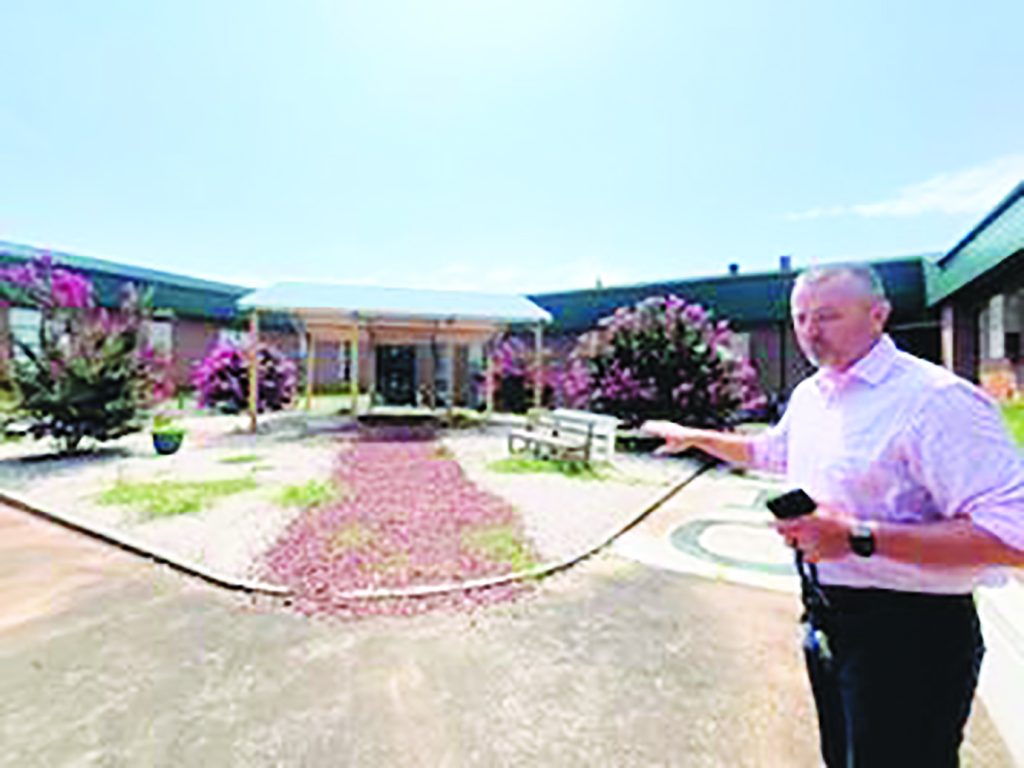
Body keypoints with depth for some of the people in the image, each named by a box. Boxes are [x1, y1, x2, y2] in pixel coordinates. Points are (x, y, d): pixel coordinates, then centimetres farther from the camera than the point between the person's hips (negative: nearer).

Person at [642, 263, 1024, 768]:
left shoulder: (936, 398, -21)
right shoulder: (808, 395, 6)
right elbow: (769, 451, 25)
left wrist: (860, 537, -32)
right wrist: (693, 436, 25)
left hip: (907, 631, -8)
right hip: (827, 619, 8)